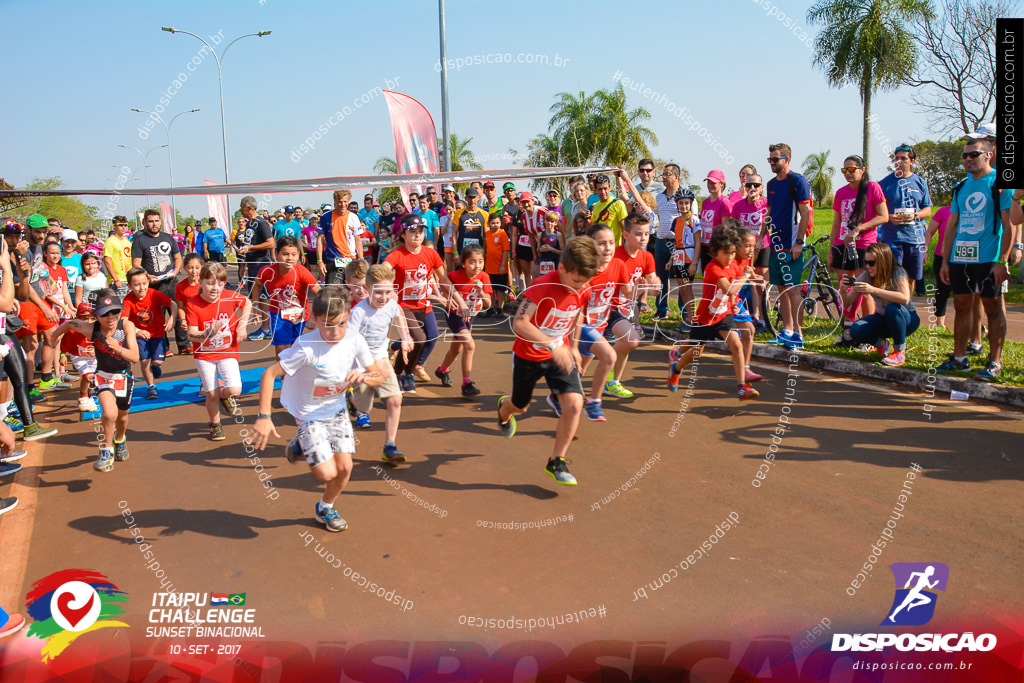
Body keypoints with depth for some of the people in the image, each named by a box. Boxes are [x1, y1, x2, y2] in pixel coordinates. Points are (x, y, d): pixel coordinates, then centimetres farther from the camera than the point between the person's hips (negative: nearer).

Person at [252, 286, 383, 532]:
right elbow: (270, 374, -22)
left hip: (337, 410, 4)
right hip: (309, 415, -4)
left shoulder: (355, 341, -15)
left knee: (344, 467, -1)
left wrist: (363, 377, -29)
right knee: (327, 473, -11)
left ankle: (326, 508, 31)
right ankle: (301, 445, 22)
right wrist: (264, 417, -26)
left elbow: (379, 377, -6)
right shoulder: (306, 347, -29)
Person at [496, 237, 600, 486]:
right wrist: (553, 345, -43)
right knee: (520, 406, 18)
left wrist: (573, 347, 14)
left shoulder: (583, 291, -10)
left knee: (574, 404, -17)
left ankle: (556, 461, 1)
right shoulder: (543, 285, -29)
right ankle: (503, 410, 59)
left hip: (560, 354, 4)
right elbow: (519, 323, -37)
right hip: (528, 355, -3)